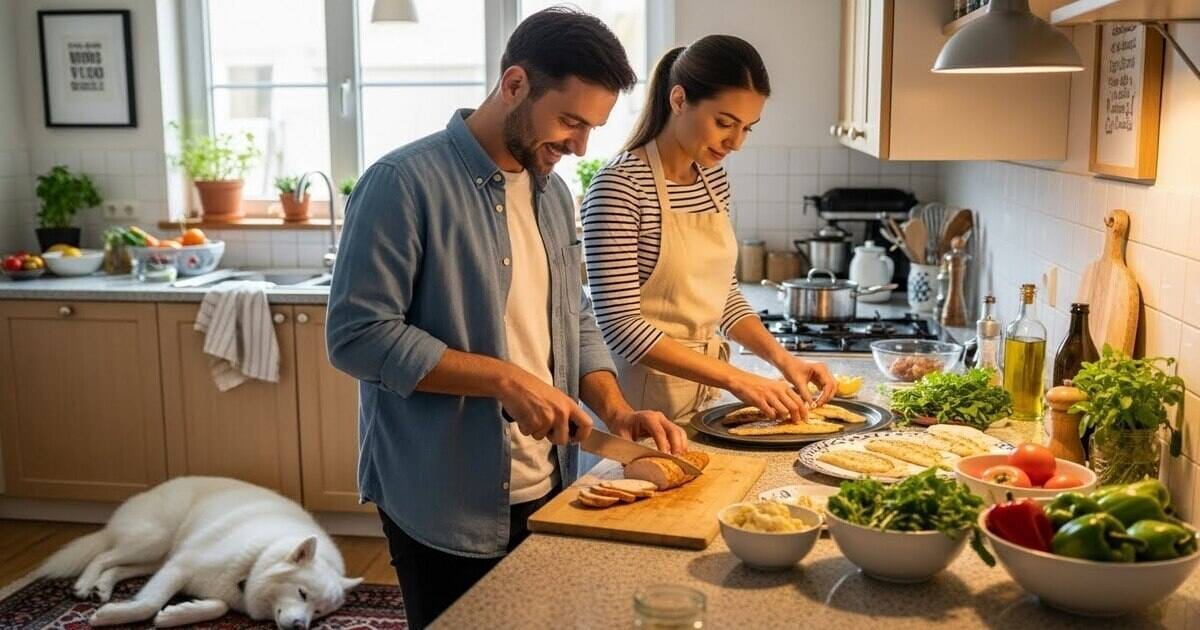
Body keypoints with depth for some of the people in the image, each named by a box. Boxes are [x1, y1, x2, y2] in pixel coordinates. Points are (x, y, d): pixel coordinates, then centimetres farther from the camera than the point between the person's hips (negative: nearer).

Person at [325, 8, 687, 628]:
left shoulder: (552, 192, 8)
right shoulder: (404, 183, -16)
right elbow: (357, 335, -19)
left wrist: (618, 413, -3)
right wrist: (505, 379, -22)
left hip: (547, 491, 7)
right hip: (445, 509, -7)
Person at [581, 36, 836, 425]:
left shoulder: (714, 178, 4)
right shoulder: (619, 185, -19)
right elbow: (621, 325, -23)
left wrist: (782, 359, -3)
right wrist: (736, 379, -26)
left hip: (706, 392, 7)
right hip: (645, 400, -7)